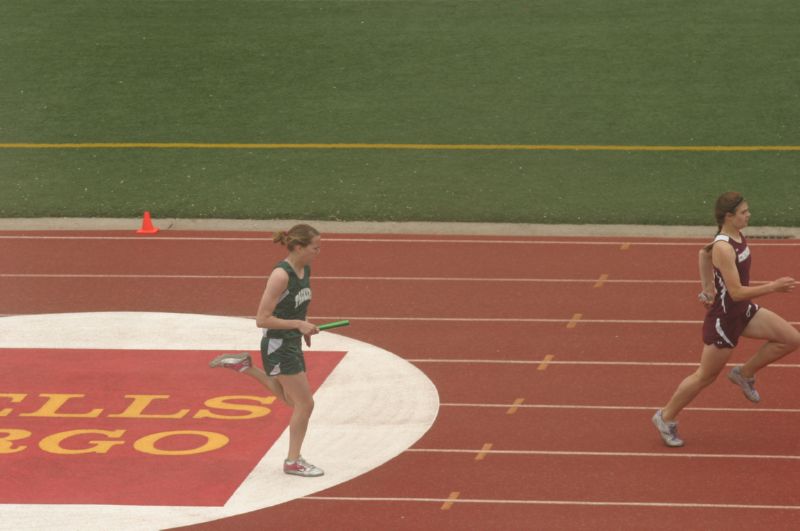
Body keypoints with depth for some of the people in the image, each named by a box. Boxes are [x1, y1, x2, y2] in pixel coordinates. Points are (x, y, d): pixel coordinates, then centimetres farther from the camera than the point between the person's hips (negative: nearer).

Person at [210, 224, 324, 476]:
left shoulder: (305, 270, 3)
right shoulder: (281, 275, -23)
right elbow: (262, 320, -23)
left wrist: (304, 327, 7)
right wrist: (298, 324, -25)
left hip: (292, 344, 9)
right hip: (277, 345, -9)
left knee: (294, 402, 20)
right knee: (305, 403, -3)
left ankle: (245, 366, 28)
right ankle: (293, 461, 12)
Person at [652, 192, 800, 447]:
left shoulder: (737, 236, -1)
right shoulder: (724, 249, -29)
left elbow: (704, 252, 18)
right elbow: (736, 292, -31)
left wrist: (708, 287, 19)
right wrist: (773, 287, -29)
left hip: (743, 311, 9)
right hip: (724, 319, -9)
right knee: (706, 376, 8)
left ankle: (745, 374, 16)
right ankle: (666, 418, 27)